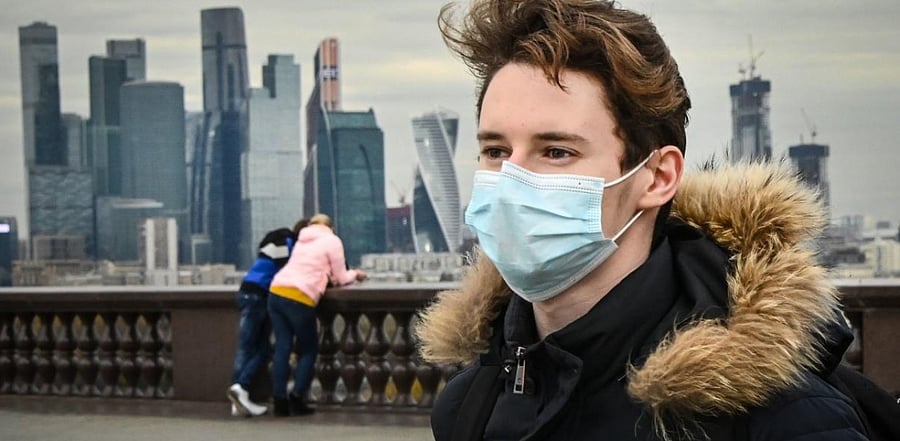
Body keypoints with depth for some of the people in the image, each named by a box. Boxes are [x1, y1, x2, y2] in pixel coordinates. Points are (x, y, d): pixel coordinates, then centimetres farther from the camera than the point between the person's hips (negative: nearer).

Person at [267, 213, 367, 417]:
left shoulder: (302, 240, 27)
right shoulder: (332, 240, 10)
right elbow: (340, 279, 13)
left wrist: (326, 275, 35)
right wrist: (355, 274, 30)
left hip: (277, 291, 6)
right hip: (299, 297, -5)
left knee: (282, 348, 3)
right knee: (308, 350, 8)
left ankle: (280, 401, -2)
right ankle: (297, 398, -1)